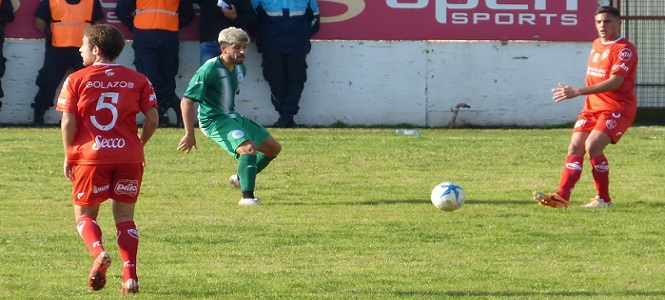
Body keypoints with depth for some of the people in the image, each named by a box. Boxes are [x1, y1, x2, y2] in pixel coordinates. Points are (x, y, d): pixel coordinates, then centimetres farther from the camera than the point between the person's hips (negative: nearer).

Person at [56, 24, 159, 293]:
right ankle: (130, 276, -1)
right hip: (130, 157, 2)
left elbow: (68, 123, -5)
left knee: (85, 214, 12)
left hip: (90, 157, -2)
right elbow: (153, 119, 2)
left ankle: (98, 252, -18)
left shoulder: (76, 80, -1)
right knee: (124, 217, 13)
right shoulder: (138, 80, 5)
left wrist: (68, 156, 6)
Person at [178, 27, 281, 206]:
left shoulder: (240, 68, 6)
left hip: (233, 117, 9)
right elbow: (187, 100, -21)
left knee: (273, 148, 12)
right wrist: (189, 134, -23)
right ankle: (247, 197, -28)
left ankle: (241, 178, 28)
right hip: (214, 120, -9)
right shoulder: (209, 70, -20)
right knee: (248, 148, -29)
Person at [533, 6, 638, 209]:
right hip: (593, 107, 8)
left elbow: (615, 82, -25)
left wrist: (578, 92, -30)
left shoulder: (624, 49, -13)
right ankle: (562, 197, -12)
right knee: (575, 147, -6)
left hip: (617, 108, -8)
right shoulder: (596, 45, 14)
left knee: (592, 146, -22)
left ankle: (604, 199, -9)